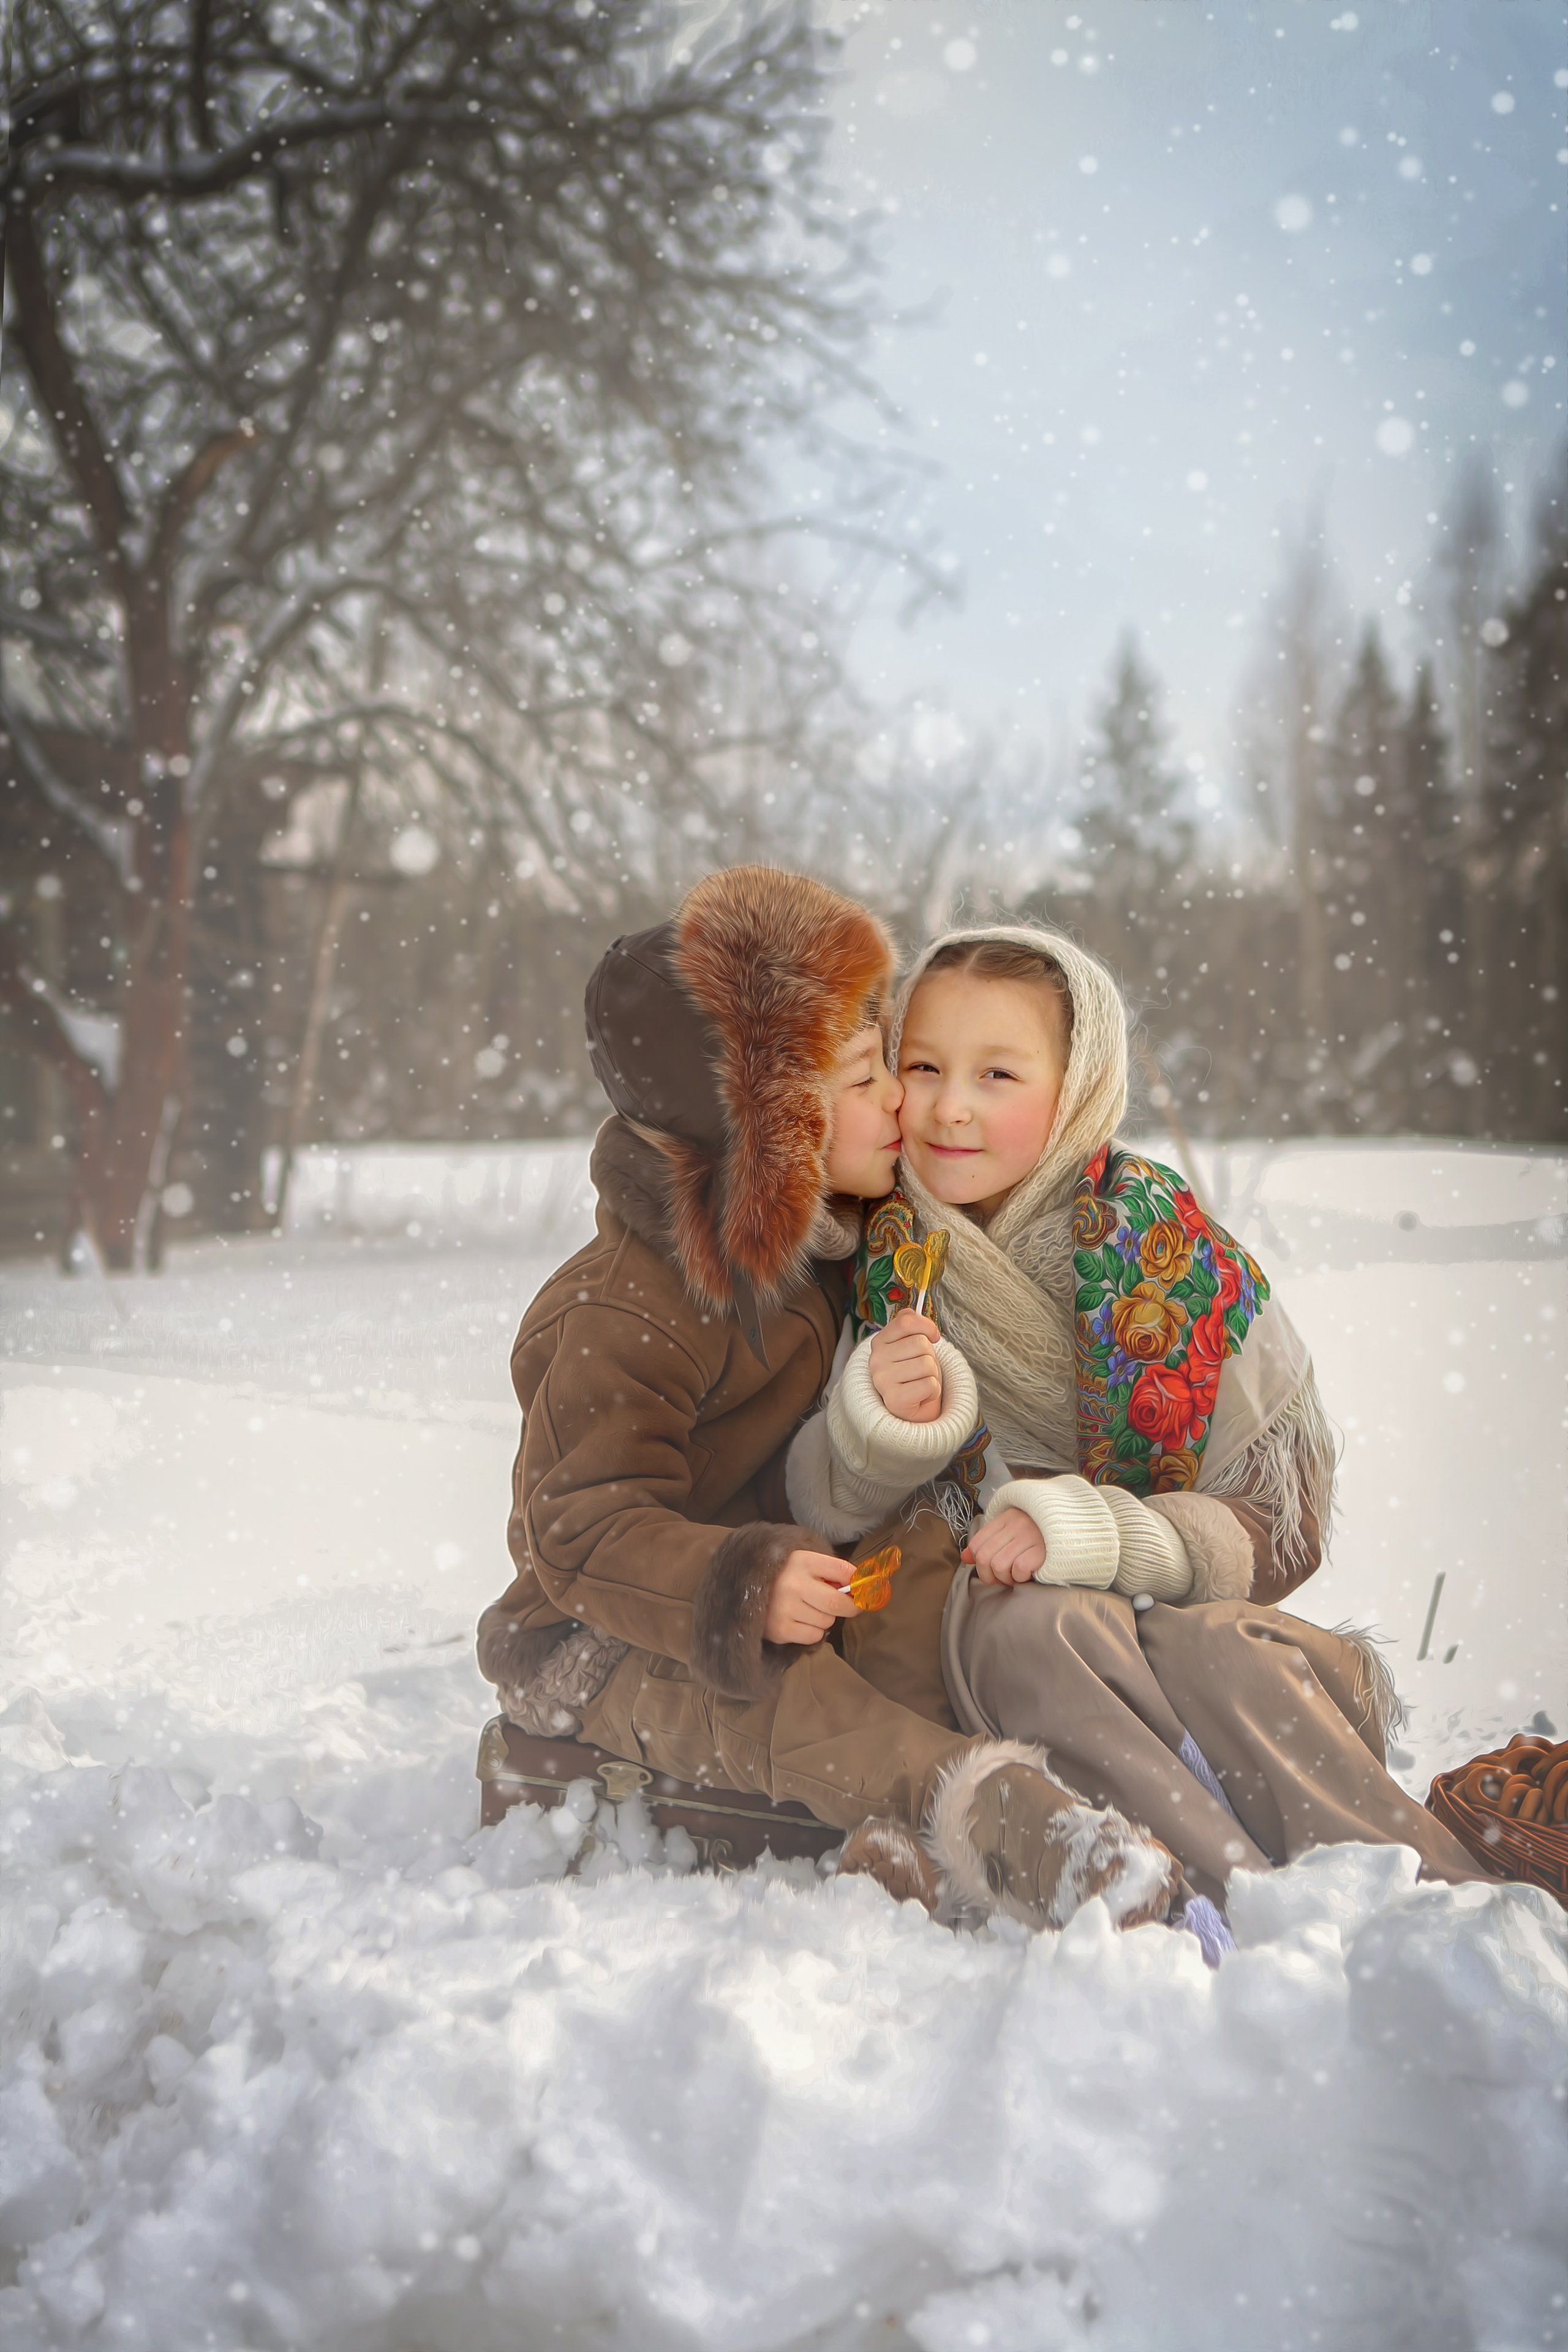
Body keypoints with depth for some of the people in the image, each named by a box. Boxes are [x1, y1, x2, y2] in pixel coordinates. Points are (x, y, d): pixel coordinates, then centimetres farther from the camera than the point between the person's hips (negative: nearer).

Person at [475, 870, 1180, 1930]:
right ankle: (984, 1812, -55)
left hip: (795, 1597, 8)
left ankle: (918, 1842, -35)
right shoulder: (624, 1318, -23)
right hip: (608, 1639, -8)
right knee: (753, 1688, -37)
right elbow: (584, 1531, -28)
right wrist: (742, 1590, -42)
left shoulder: (823, 1236, 4)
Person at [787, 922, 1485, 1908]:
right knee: (1025, 1623, -33)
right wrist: (881, 1421, -21)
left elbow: (1278, 1531, -8)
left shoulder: (1175, 1254, -5)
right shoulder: (876, 1262, 1)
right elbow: (820, 1509, 1)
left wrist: (1095, 1531, -25)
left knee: (1207, 1646, -34)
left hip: (1175, 1616, -1)